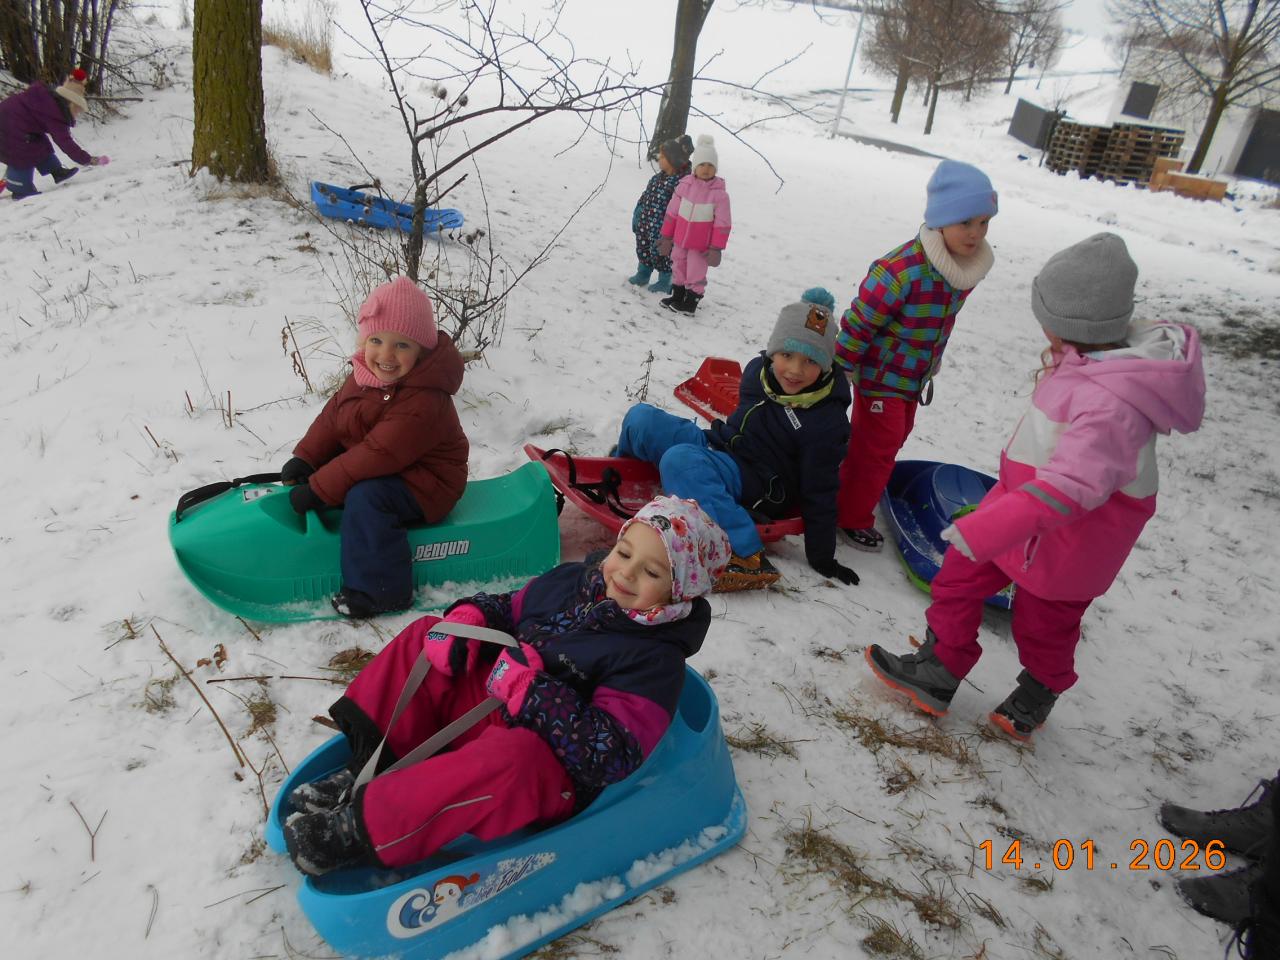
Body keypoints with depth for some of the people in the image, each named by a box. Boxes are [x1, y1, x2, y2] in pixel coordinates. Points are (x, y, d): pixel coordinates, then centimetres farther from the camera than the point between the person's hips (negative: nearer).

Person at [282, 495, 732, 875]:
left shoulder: (656, 660, -18)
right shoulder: (571, 580, 3)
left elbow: (609, 753, -27)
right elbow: (506, 608, 17)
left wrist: (533, 689, -32)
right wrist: (467, 618, -6)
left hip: (549, 774, -8)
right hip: (487, 711, 8)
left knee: (509, 757, -42)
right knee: (423, 637, 3)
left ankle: (361, 831, -27)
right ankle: (368, 766, -6)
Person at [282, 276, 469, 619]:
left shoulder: (423, 402, -33)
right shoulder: (366, 373, -4)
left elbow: (378, 455, -34)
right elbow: (333, 416, 5)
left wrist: (319, 488, -29)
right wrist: (305, 459, -6)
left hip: (423, 482, -10)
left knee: (365, 496, -33)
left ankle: (382, 591, -21)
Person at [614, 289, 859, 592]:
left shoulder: (827, 420, -19)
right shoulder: (758, 370, -3)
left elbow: (819, 493, -13)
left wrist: (822, 557, -9)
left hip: (758, 486, -7)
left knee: (679, 460, -36)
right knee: (640, 417, -6)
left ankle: (748, 558, -38)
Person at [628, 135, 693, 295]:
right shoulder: (657, 178, 7)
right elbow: (645, 197, 16)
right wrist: (637, 216, 16)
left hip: (662, 229, -8)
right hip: (645, 225, 8)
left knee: (661, 254, 6)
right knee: (643, 250, 20)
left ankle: (664, 282, 24)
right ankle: (642, 274, 39)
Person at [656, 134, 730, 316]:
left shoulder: (720, 193, -15)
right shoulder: (684, 185, -4)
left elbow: (722, 223, -12)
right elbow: (672, 212, 3)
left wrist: (716, 247, -14)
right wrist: (666, 236, 6)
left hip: (701, 244, -5)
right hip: (680, 239, 5)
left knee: (696, 273, 5)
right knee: (678, 268, 19)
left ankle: (690, 302, 19)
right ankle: (677, 296, 36)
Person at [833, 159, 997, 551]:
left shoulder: (966, 267, -3)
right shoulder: (900, 270, -29)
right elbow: (857, 325, -23)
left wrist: (928, 373, 19)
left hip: (913, 379, 9)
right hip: (881, 378, -8)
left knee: (894, 438, 21)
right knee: (876, 448, 1)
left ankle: (852, 493, 41)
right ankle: (854, 517, 20)